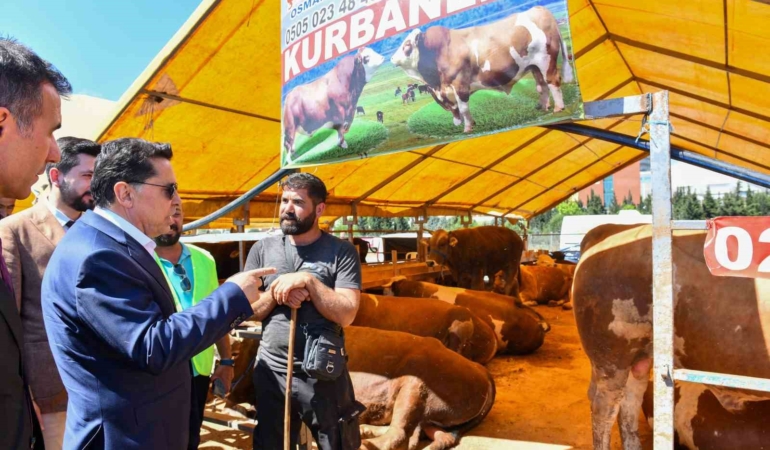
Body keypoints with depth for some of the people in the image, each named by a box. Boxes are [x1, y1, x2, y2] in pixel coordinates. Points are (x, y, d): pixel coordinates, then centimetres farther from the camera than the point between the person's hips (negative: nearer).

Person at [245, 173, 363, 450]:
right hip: (271, 373, 3)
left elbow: (346, 315, -15)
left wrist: (307, 280, -22)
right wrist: (276, 293, -16)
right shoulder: (262, 250, 2)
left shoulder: (341, 252, -7)